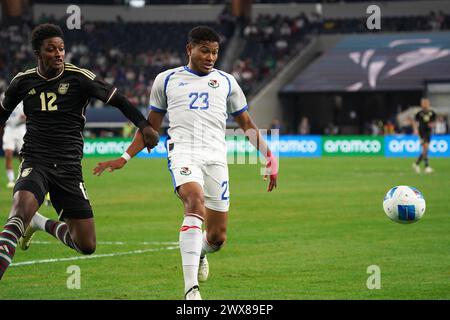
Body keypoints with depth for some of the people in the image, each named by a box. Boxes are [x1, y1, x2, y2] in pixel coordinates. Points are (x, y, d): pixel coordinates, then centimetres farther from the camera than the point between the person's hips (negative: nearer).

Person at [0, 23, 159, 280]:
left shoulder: (79, 78, -4)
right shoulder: (23, 81, 4)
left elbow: (117, 100, -1)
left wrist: (144, 125, -14)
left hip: (69, 168, 1)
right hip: (35, 162, -1)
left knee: (87, 246, 2)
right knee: (21, 210, -35)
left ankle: (41, 223, 28)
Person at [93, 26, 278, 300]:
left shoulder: (226, 82, 18)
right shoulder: (167, 80, 15)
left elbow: (247, 125, 23)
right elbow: (152, 126, 22)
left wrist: (269, 155, 13)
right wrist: (125, 158, 15)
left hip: (216, 156, 2)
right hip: (182, 152, -2)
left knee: (217, 238, 2)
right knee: (195, 203, -33)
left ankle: (200, 252, 43)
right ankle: (191, 288, -38)